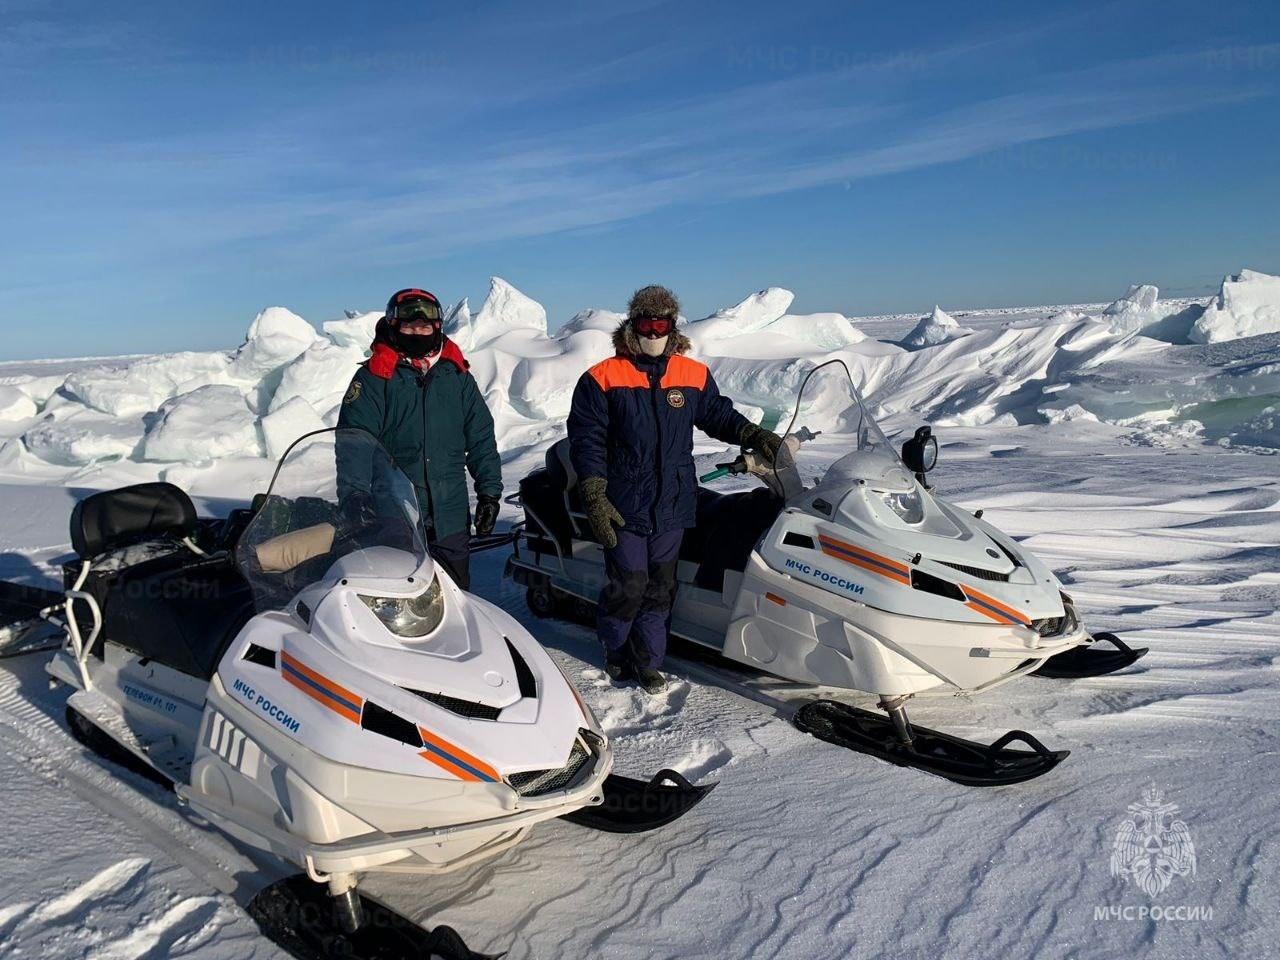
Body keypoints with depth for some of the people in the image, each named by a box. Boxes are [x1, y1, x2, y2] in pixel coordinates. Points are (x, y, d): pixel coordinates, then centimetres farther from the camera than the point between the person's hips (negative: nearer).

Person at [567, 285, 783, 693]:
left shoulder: (695, 376, 6)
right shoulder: (603, 379, -4)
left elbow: (719, 414, 19)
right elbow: (586, 440, -6)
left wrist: (753, 435, 1)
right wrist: (595, 499, -13)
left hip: (673, 504, 3)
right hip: (624, 506, -3)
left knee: (659, 587, 9)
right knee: (629, 585, 1)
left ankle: (647, 660, 23)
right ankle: (616, 648, 27)